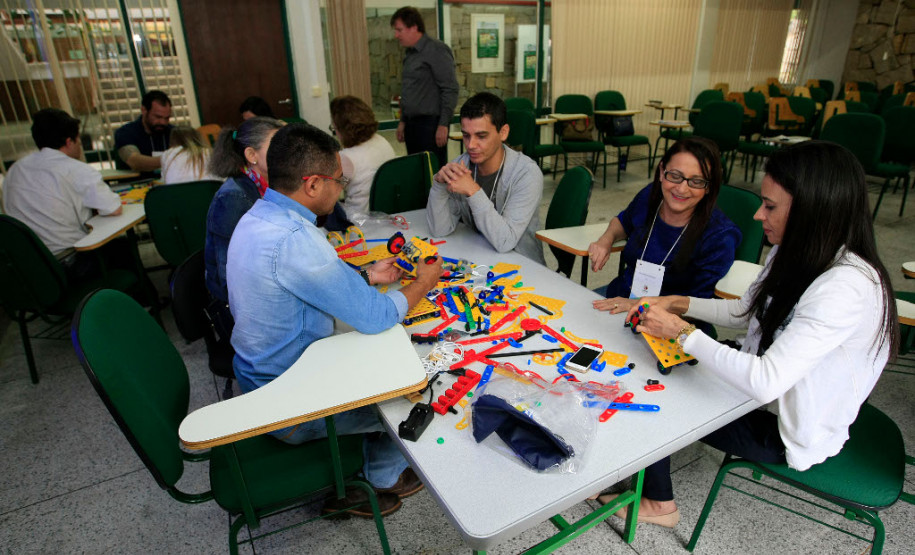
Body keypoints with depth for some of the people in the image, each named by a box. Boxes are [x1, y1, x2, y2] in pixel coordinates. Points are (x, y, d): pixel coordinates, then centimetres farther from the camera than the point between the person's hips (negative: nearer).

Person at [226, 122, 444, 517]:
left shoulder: (257, 216, 0)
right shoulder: (293, 240, -33)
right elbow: (374, 318, -28)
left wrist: (368, 277, 5)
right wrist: (423, 283, -11)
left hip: (259, 376, 9)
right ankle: (382, 480, 36)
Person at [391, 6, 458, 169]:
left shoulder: (436, 50, -10)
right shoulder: (410, 54, 16)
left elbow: (450, 90, -15)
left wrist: (443, 125, -18)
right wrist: (403, 121, 21)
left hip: (430, 123, -8)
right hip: (412, 124, 8)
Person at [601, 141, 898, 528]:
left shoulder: (846, 288, -33)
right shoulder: (795, 255, -5)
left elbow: (764, 382, -39)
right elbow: (747, 311, 9)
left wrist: (682, 333, -29)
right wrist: (678, 303, -4)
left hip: (789, 431, -8)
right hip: (770, 392, 8)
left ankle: (659, 504, 22)